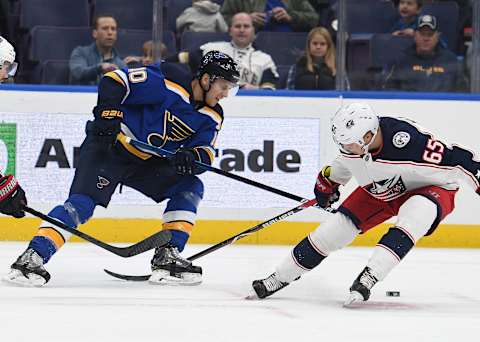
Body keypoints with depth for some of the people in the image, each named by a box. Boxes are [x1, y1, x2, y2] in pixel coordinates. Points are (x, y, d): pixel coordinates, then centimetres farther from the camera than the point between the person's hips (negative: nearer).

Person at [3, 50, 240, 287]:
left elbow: (205, 152, -2)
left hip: (148, 162, 8)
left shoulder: (211, 117, 3)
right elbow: (113, 82, -20)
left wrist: (192, 157, -24)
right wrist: (107, 115, -31)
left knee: (191, 187, -2)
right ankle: (32, 258, -29)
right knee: (82, 202, -23)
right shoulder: (167, 81, -20)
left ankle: (167, 258, -3)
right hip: (108, 146, -8)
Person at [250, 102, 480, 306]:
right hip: (379, 191, 5)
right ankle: (280, 278, 9)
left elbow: (458, 161, -34)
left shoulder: (409, 142, -42)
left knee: (415, 214, -39)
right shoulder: (354, 141, -20)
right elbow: (344, 163, 6)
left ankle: (368, 278, -40)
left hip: (432, 188, -5)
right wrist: (327, 182, 20)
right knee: (335, 228, -5)